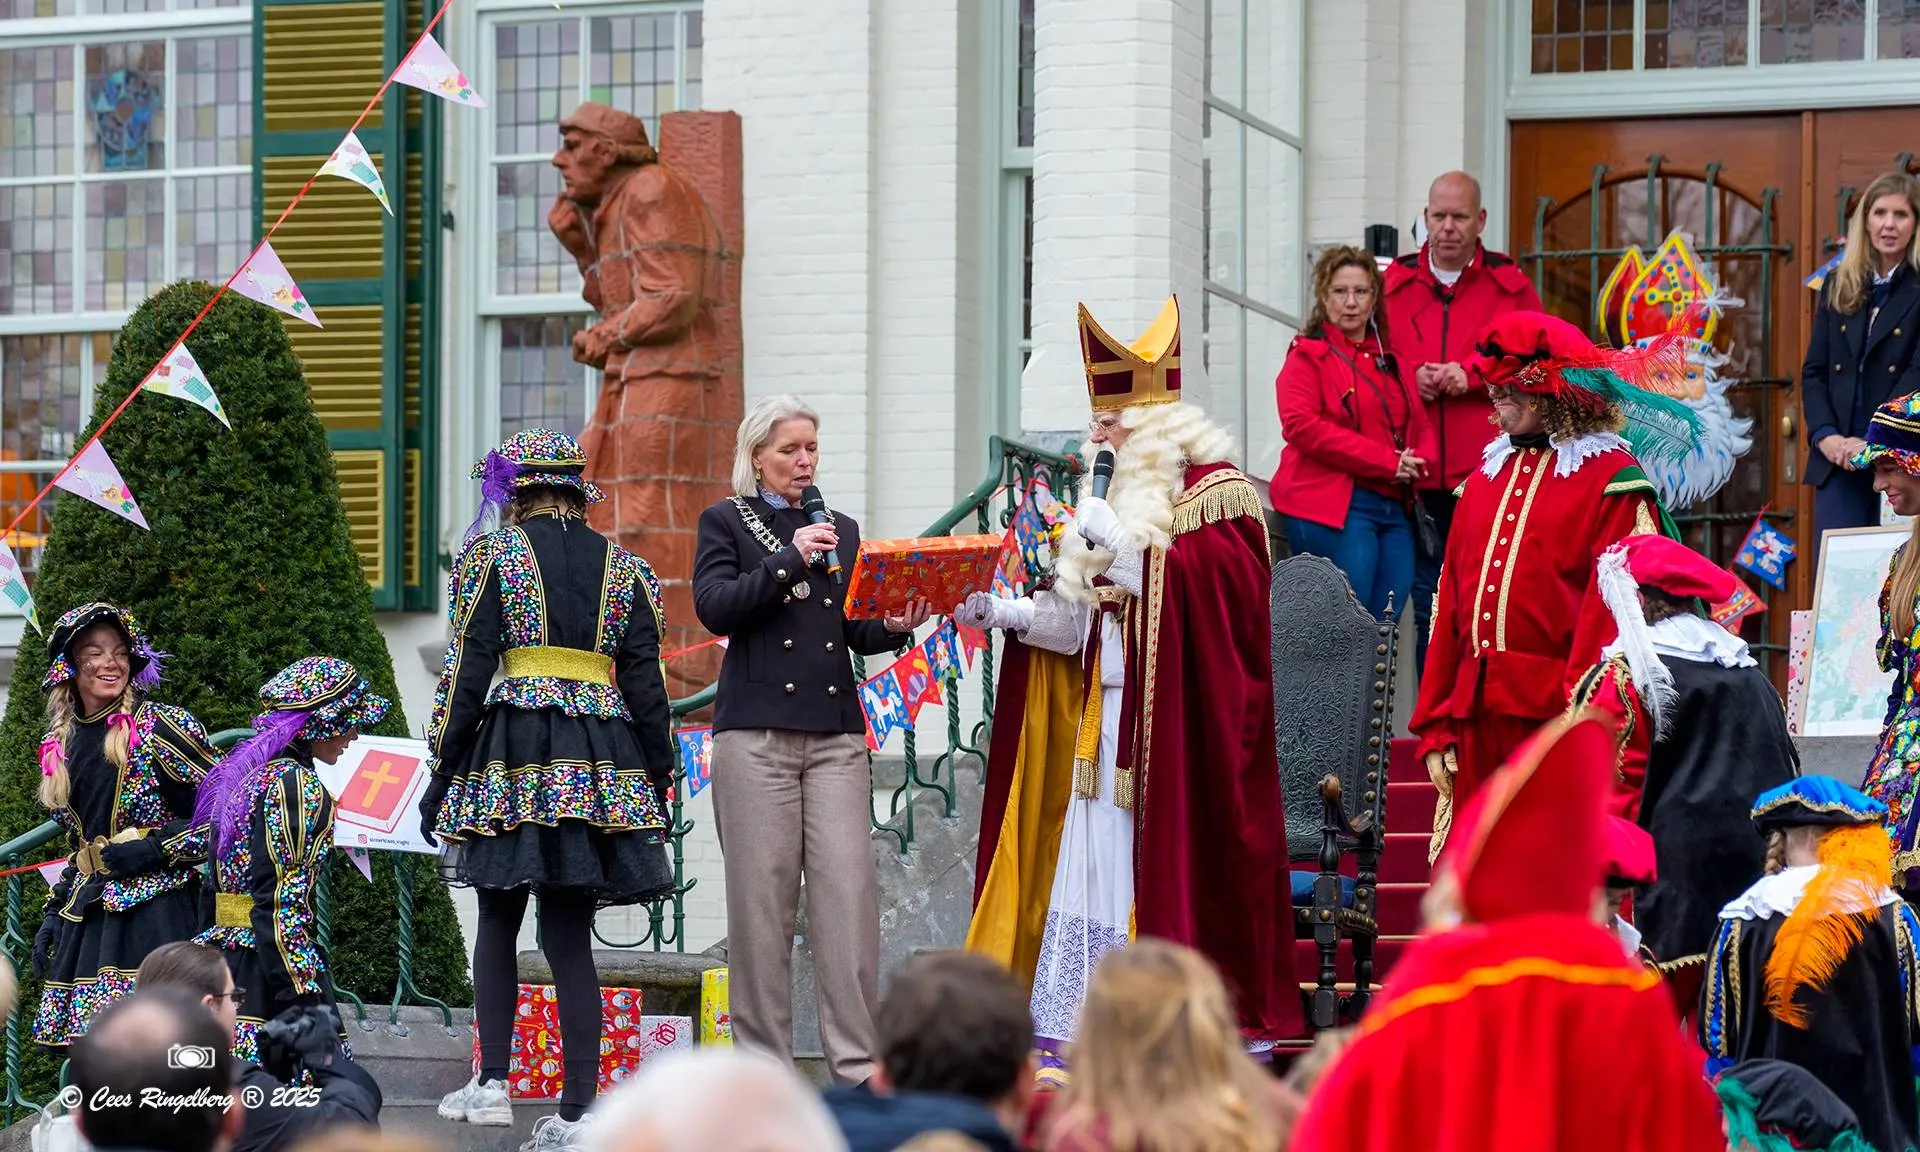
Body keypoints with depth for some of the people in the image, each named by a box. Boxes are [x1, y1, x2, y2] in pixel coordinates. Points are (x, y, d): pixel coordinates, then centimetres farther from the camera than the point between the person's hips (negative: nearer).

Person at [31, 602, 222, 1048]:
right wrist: (54, 911, 18)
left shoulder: (162, 727, -5)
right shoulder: (61, 744, 15)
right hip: (88, 918, 6)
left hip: (157, 910, -6)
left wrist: (155, 849, -12)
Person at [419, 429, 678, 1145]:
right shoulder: (623, 569, 11)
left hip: (512, 751, -2)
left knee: (497, 919, 13)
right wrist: (657, 780, 13)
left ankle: (492, 1082, 7)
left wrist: (444, 770, 1)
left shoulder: (492, 554, 2)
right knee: (569, 934, 3)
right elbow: (645, 682, 8)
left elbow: (469, 667, -3)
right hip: (604, 760, 2)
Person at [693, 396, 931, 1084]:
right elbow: (715, 607, -6)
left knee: (849, 890, -7)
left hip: (836, 733, 3)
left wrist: (896, 626, -5)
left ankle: (858, 1063, -9)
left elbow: (858, 633, 16)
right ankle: (764, 1062, 2)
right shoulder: (726, 522, 9)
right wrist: (790, 558, -13)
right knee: (762, 894, -4)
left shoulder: (842, 529, 20)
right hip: (756, 734, -3)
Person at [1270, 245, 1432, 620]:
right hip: (1334, 506, -6)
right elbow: (1301, 425, -11)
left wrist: (1416, 464, -5)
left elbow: (1420, 426, 21)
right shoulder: (1309, 354, 3)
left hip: (1394, 506, 6)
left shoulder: (1389, 359, 21)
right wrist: (1385, 460, -14)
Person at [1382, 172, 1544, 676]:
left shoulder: (1509, 285, 7)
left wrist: (1474, 374, -11)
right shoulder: (1394, 285, 10)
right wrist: (1411, 375, -9)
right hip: (1420, 479, 2)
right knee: (1429, 611, 7)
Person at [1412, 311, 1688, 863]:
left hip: (1558, 716, -6)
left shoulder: (1612, 481, -2)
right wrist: (1436, 726, 11)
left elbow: (1618, 612, -10)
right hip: (1476, 722, 6)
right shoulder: (1485, 481, 18)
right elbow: (1451, 606, 16)